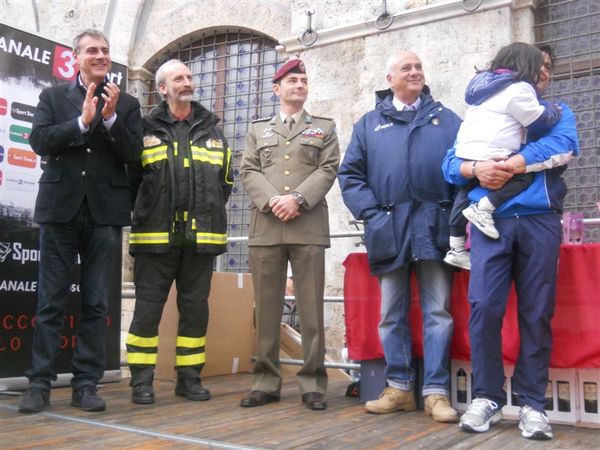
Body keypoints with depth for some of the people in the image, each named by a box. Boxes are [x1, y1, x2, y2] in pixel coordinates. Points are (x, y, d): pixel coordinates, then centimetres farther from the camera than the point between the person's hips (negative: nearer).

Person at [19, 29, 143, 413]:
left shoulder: (127, 104, 10)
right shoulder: (52, 97, 11)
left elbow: (133, 154, 0)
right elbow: (40, 141, -3)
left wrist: (110, 117, -12)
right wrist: (83, 121, -13)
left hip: (105, 211, 0)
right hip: (60, 208, 0)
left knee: (97, 302, 3)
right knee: (51, 301, 3)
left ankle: (86, 384, 11)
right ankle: (40, 383, 11)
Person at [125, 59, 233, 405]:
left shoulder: (212, 131, 15)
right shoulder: (146, 129, 7)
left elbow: (225, 181, 18)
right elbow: (129, 178, 8)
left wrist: (210, 214, 12)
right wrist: (144, 213, 2)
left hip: (201, 236, 3)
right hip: (156, 235, -2)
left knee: (196, 307, 7)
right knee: (148, 306, 1)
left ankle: (190, 376, 18)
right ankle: (142, 379, 11)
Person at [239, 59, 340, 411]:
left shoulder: (324, 127, 17)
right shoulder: (258, 129, 21)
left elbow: (328, 170, 3)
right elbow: (249, 172, 9)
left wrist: (297, 199, -12)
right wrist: (271, 202, -9)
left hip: (309, 227, -1)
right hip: (265, 227, 2)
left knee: (311, 309, -2)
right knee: (267, 308, 3)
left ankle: (314, 383, 5)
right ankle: (267, 381, 11)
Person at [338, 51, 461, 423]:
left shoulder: (447, 120, 15)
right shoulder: (369, 124, 15)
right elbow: (350, 174, 8)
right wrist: (371, 213, -5)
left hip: (434, 227, -1)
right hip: (390, 230, 1)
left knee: (438, 312, -1)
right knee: (392, 314, 6)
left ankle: (437, 392, 5)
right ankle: (399, 388, 17)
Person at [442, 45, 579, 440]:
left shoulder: (557, 112, 19)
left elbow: (564, 147, -4)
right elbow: (451, 163, 9)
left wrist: (505, 166, -12)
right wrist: (477, 169, -14)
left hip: (539, 221, 0)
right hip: (492, 221, 0)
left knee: (537, 313, 0)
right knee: (484, 308, -9)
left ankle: (532, 403, 10)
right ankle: (487, 398, 4)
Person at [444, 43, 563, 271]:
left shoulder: (484, 82, 20)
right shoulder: (519, 88, -6)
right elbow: (539, 122, -1)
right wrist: (555, 111, 16)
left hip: (465, 153, 9)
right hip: (490, 157, -9)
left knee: (466, 192, 24)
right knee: (526, 174, -9)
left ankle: (456, 248, 29)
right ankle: (483, 208, -19)